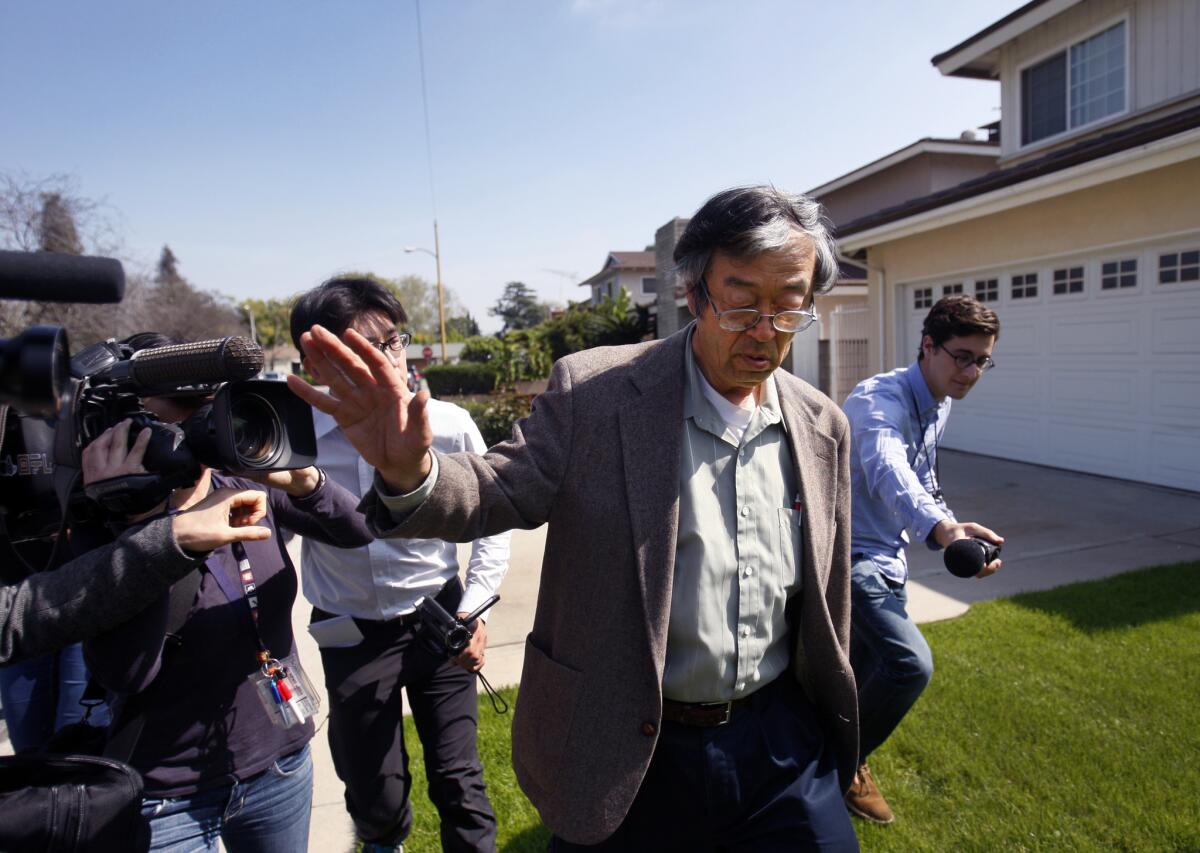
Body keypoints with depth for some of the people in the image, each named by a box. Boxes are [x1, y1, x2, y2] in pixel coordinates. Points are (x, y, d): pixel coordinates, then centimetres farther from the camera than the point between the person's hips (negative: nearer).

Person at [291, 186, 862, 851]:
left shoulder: (823, 427, -1)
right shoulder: (592, 391, -14)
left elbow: (825, 596, 8)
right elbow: (501, 491, -12)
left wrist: (832, 729, 16)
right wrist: (411, 473, -34)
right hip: (627, 756, -2)